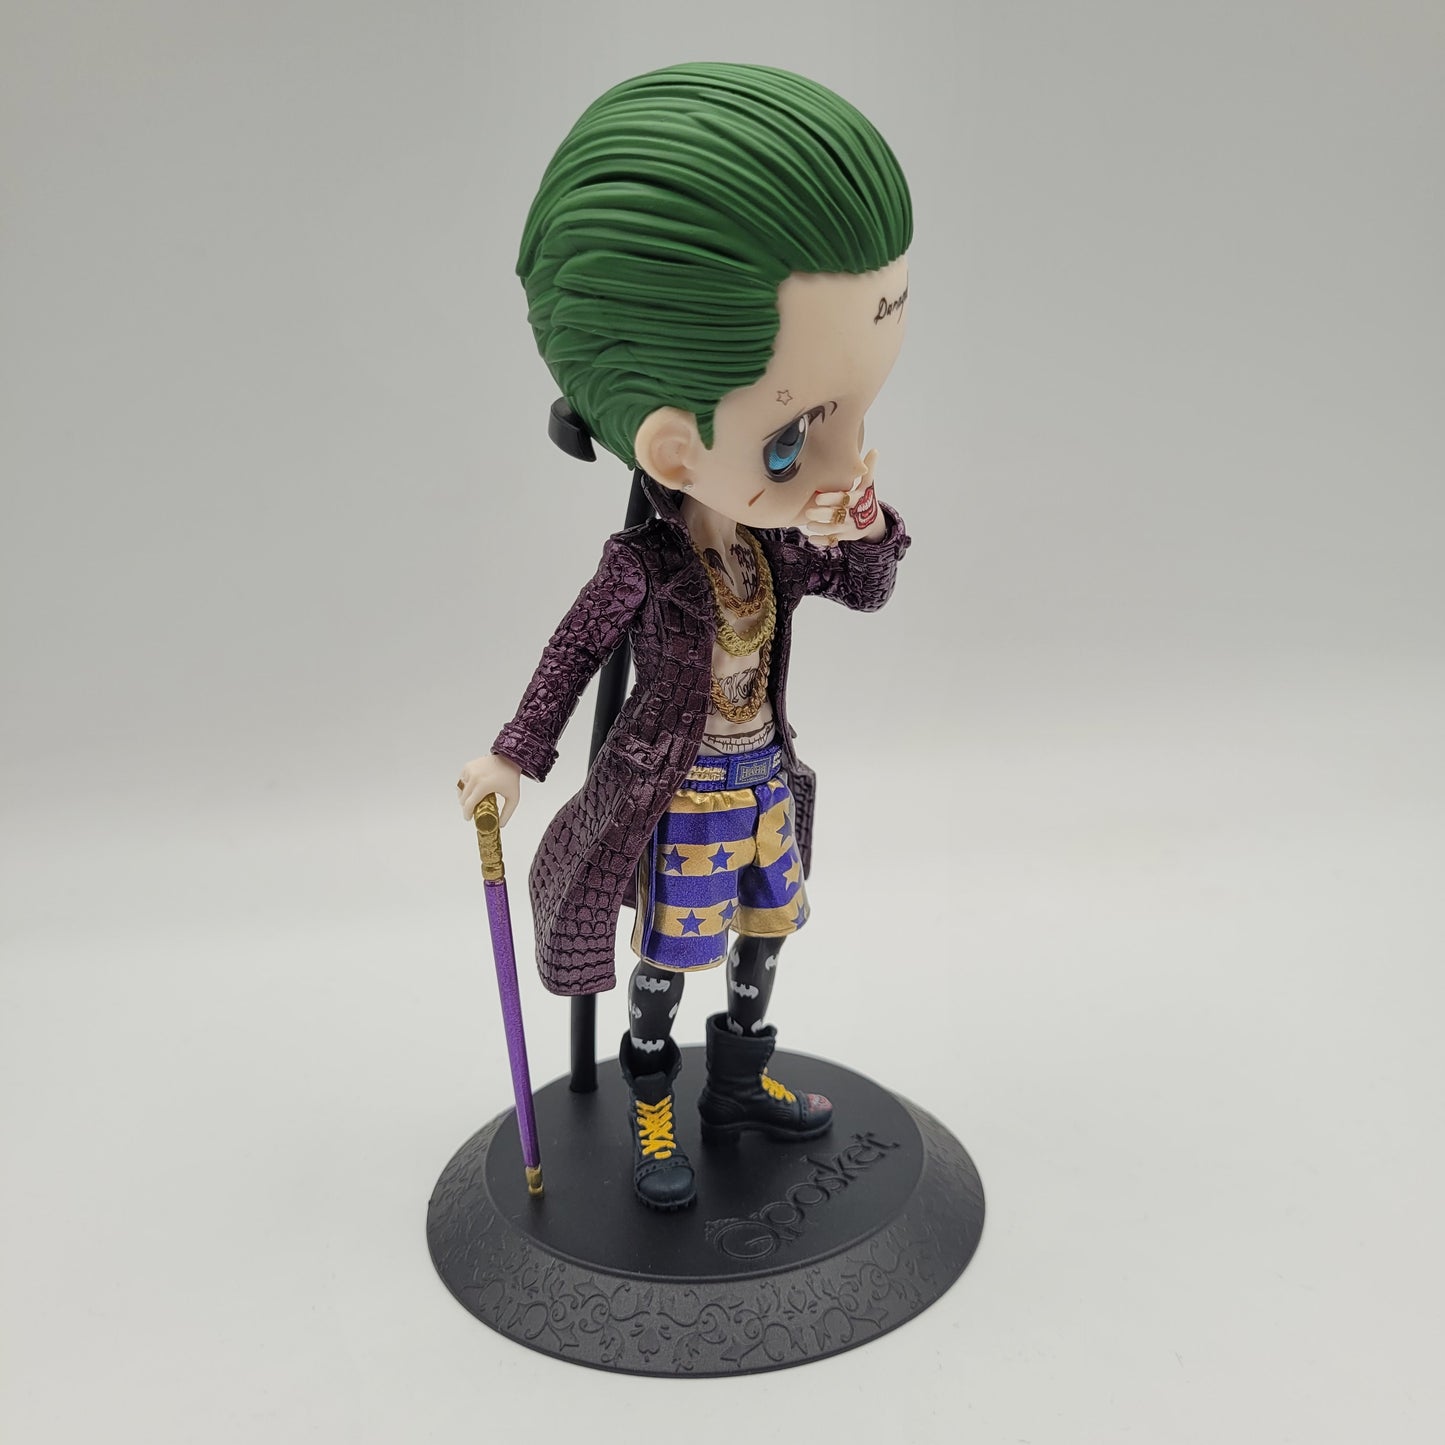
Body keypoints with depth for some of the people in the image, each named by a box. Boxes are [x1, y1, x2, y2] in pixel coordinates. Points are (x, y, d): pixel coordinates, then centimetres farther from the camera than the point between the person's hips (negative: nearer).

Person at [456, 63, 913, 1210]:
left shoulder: (782, 540, -9)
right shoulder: (642, 566, -24)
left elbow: (869, 593, 3)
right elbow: (573, 655, -11)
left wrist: (870, 532, -18)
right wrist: (513, 757, -6)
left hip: (765, 782, 6)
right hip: (679, 799, -6)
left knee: (763, 939, 20)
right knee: (666, 965, 11)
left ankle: (741, 1084, 42)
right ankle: (652, 1109, 35)